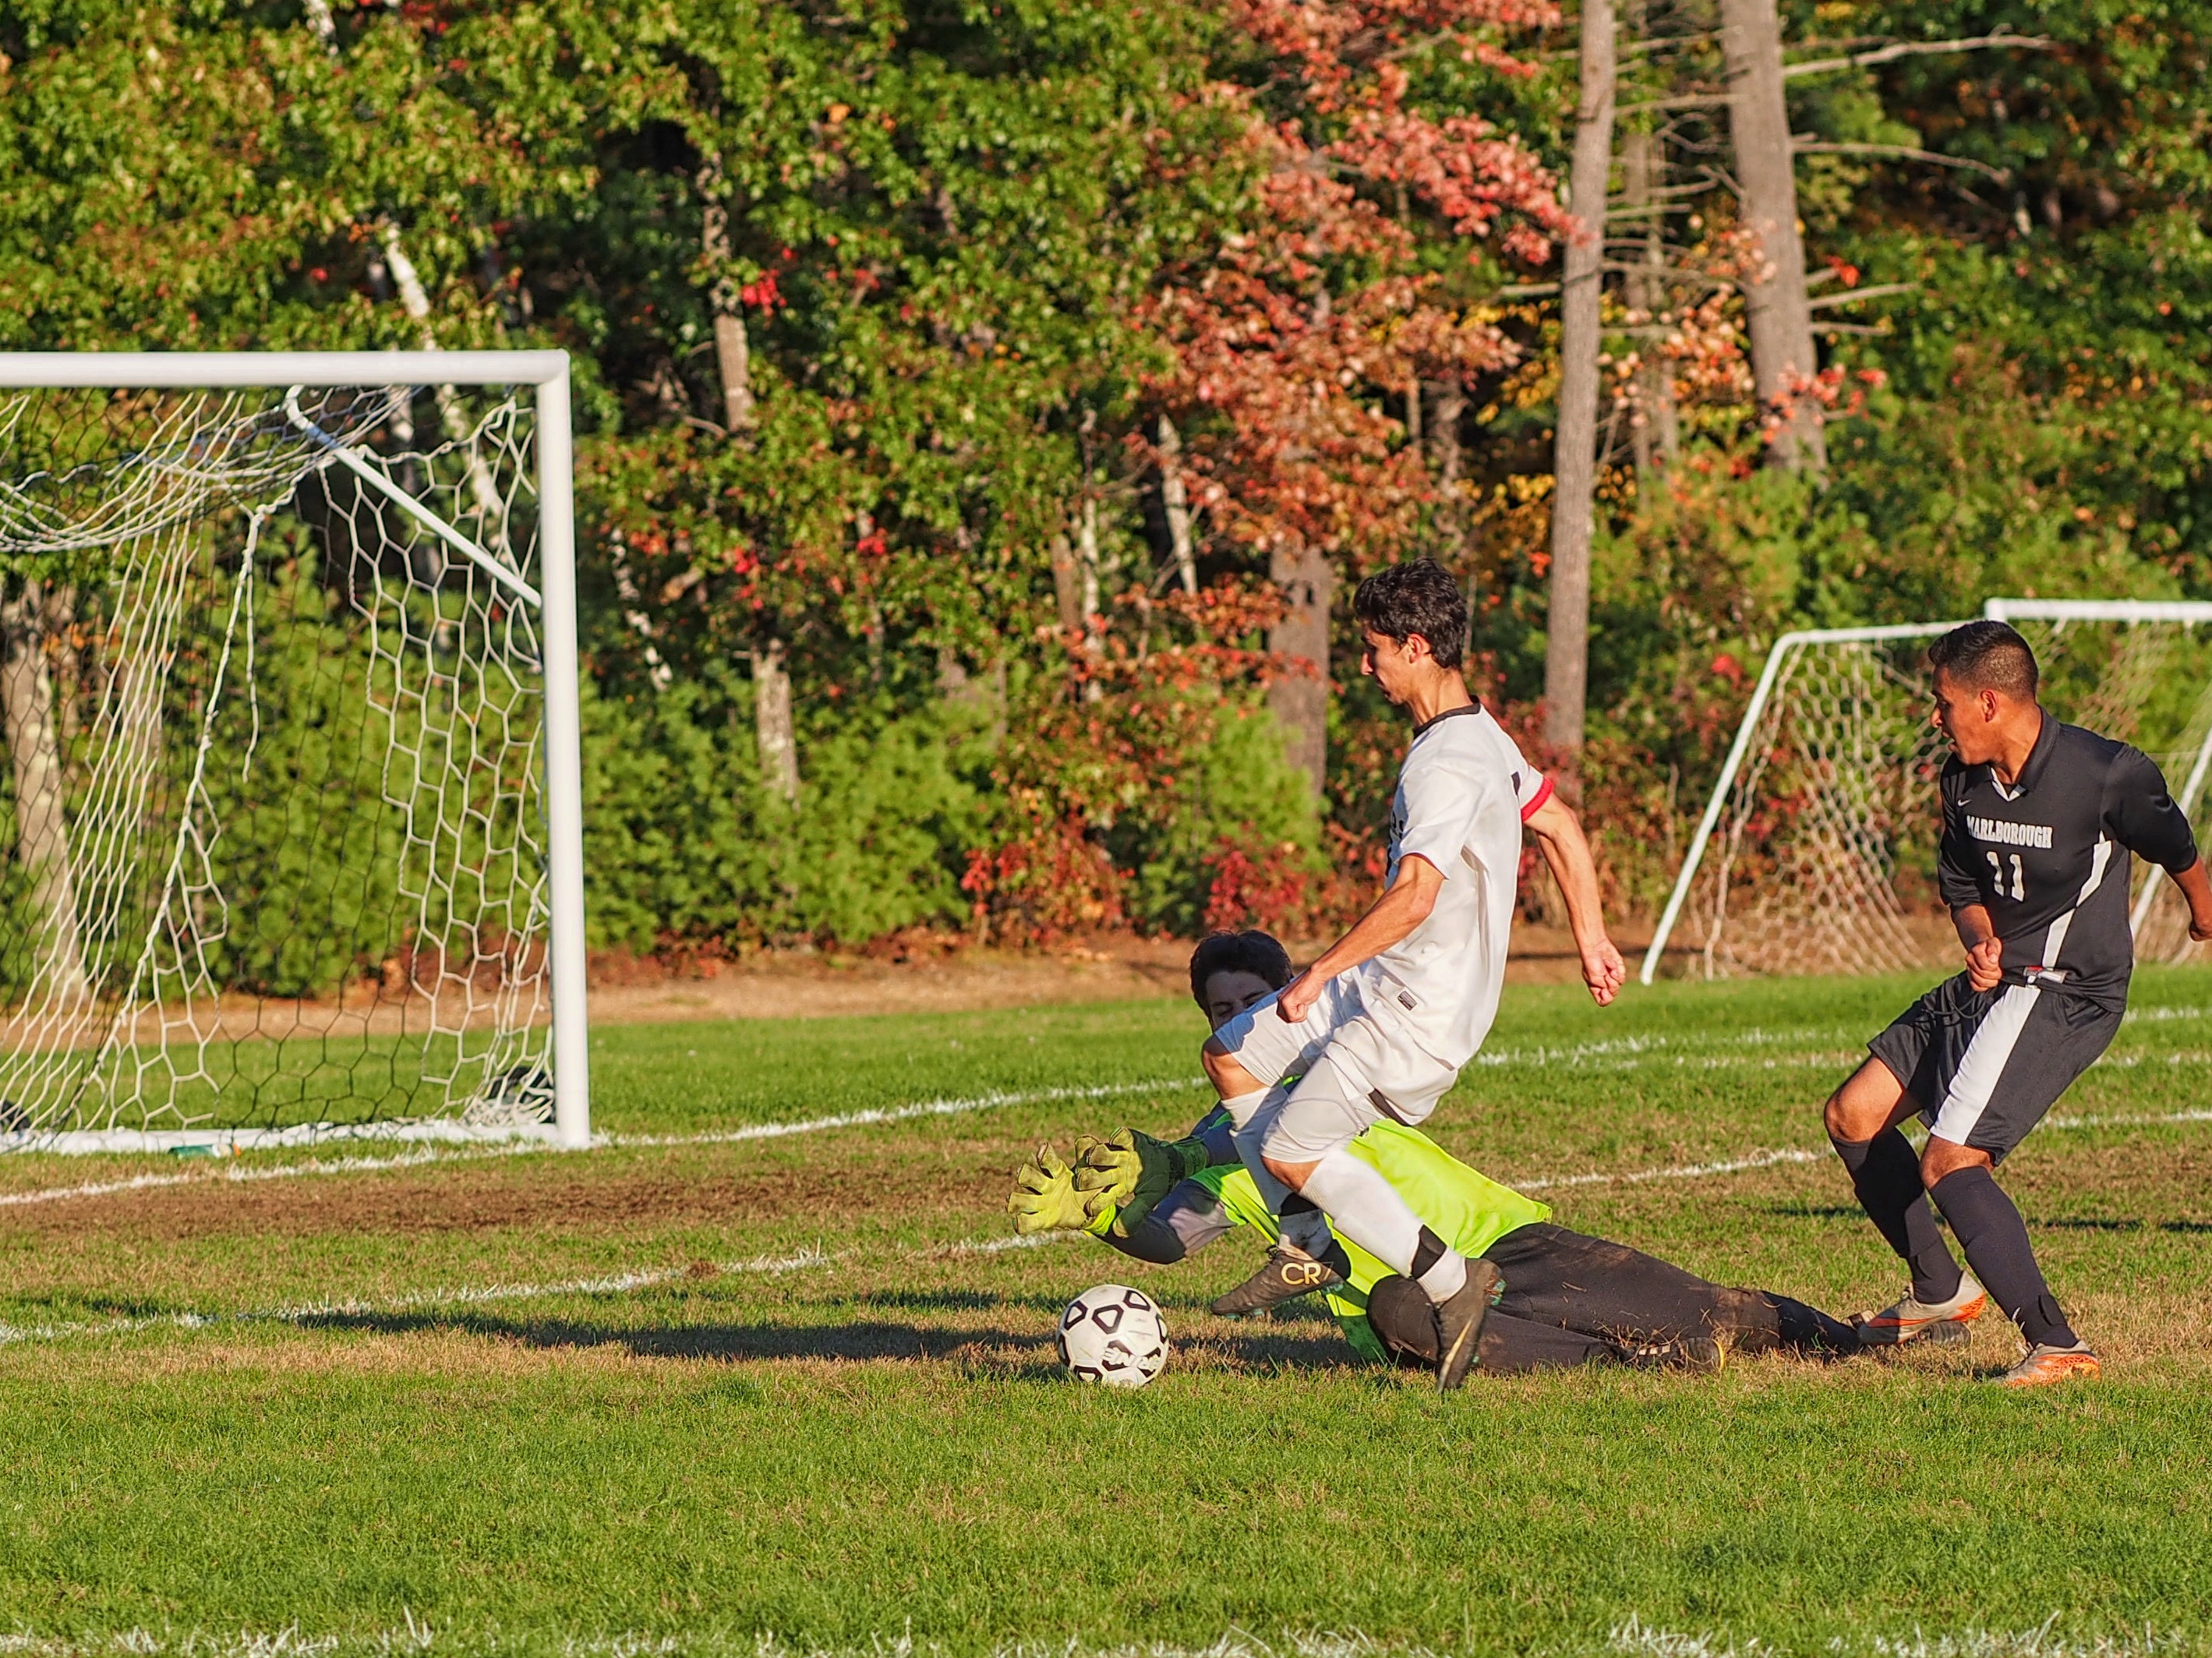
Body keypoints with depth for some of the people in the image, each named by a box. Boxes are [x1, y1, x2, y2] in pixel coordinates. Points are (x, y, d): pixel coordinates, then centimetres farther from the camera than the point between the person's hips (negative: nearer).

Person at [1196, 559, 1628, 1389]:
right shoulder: (1480, 736, 8)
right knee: (1232, 1055, 15)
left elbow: (1415, 894, -33)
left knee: (1291, 1149, -12)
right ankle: (1311, 1244, 17)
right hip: (1387, 984, 10)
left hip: (1423, 1009, -10)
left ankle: (1449, 1282, -9)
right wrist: (1592, 941, 26)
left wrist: (1320, 974, -27)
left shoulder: (1448, 765, -24)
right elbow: (1561, 828, 19)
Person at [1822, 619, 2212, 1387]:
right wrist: (1981, 942, -8)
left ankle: (2057, 1344, -18)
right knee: (1853, 1116, 11)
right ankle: (1941, 1293, 25)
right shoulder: (1964, 781, 1)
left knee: (1949, 1162, -21)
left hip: (2065, 992, -8)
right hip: (1995, 979, 9)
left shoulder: (2106, 775, -19)